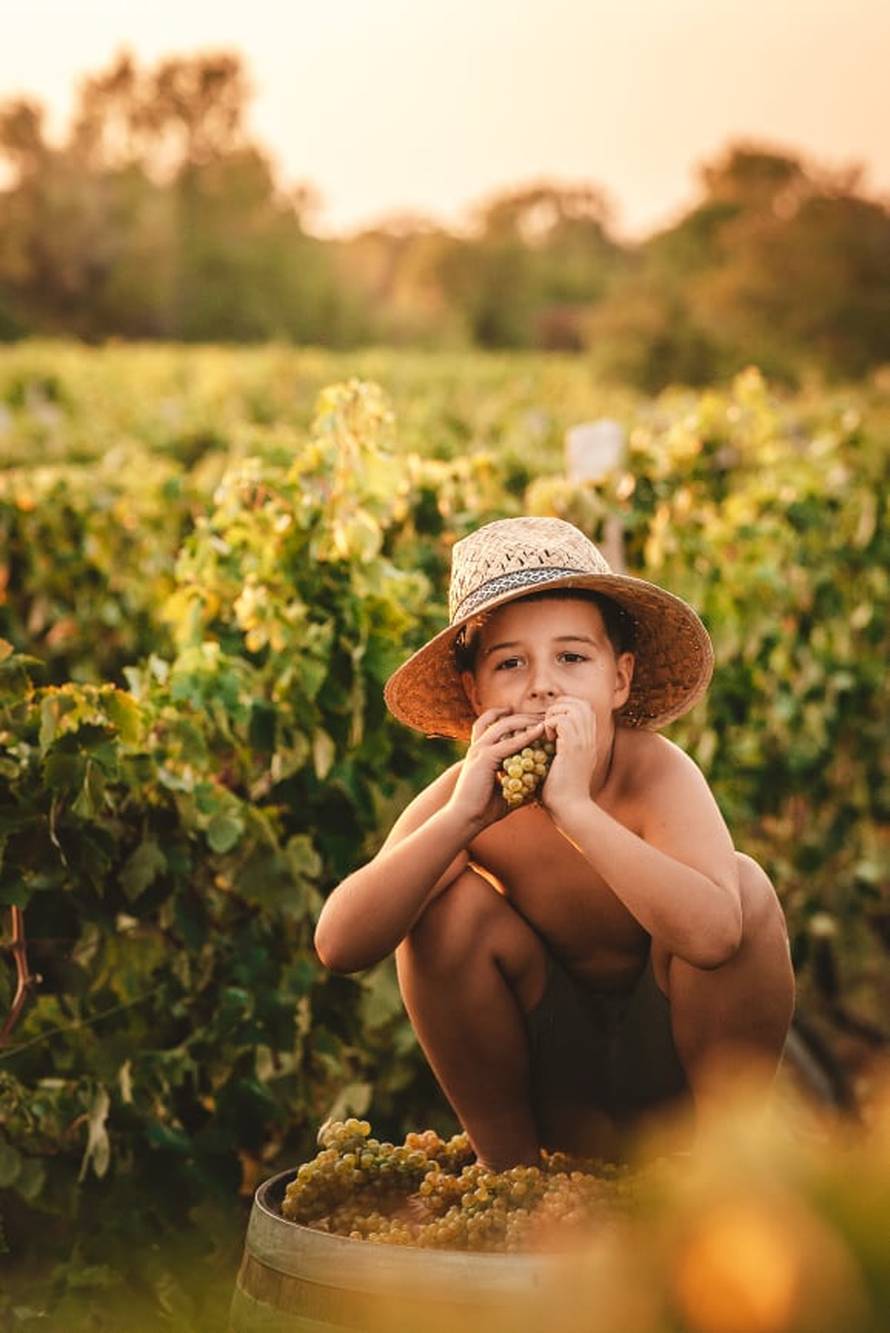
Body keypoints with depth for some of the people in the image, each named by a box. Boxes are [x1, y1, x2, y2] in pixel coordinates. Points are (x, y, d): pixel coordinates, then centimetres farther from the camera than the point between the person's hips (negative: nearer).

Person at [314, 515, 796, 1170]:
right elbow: (339, 945, -29)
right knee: (451, 904, -22)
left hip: (677, 1054, -2)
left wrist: (575, 806, -48)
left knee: (744, 881, -27)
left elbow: (711, 935, -44)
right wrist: (461, 819, -40)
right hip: (554, 1084, 2)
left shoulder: (658, 772, -25)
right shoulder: (464, 797, -17)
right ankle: (509, 1166, -2)